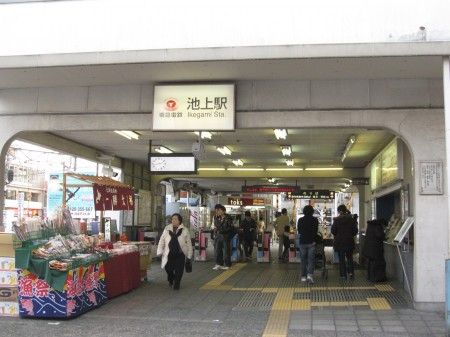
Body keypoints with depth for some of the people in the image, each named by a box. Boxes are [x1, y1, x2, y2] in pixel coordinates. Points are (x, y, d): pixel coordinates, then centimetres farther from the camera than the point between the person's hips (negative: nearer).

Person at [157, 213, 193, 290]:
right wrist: (160, 252, 5)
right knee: (168, 268, 0)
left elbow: (188, 243, 5)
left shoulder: (184, 230, 1)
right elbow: (162, 241, 10)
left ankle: (176, 284, 19)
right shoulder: (167, 229, 6)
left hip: (180, 255, -1)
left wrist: (189, 255, 3)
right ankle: (171, 280, 33)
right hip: (169, 254, 2)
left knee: (178, 271, -2)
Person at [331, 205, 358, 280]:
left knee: (341, 258, 5)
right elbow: (355, 230, 1)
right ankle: (351, 272, 4)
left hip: (340, 242, -3)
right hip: (349, 241, 3)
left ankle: (343, 275, 5)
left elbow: (333, 231, -7)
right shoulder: (351, 219, -2)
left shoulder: (337, 219, -11)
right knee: (349, 257, 17)